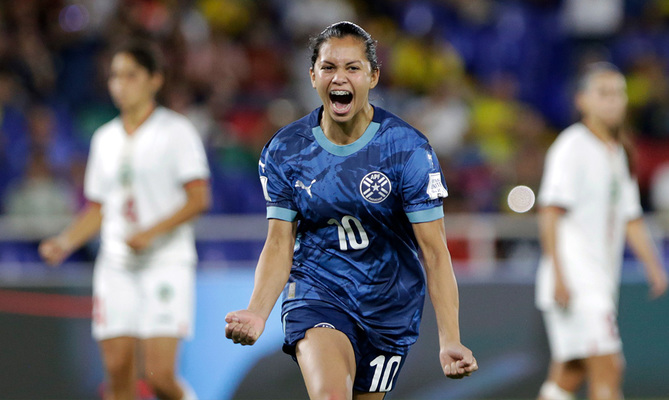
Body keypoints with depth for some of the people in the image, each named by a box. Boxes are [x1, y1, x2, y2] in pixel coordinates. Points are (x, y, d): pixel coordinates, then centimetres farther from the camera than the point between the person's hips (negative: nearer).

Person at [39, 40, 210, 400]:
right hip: (116, 267, 5)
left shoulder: (176, 130, -2)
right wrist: (64, 243, 5)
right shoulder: (105, 139, 16)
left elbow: (199, 198, -8)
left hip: (166, 265, -5)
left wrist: (152, 232, -20)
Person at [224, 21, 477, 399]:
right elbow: (279, 244, -1)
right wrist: (257, 312, -20)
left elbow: (434, 251, -14)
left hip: (388, 305, 1)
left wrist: (450, 342, -24)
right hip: (316, 295, -1)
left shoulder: (408, 149, -13)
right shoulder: (283, 151, -6)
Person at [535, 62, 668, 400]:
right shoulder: (572, 147, -8)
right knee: (607, 372, -15)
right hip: (573, 282, -9)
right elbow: (550, 212, -14)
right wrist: (559, 275, -21)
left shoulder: (618, 153, 19)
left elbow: (630, 219, 25)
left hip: (600, 282, 9)